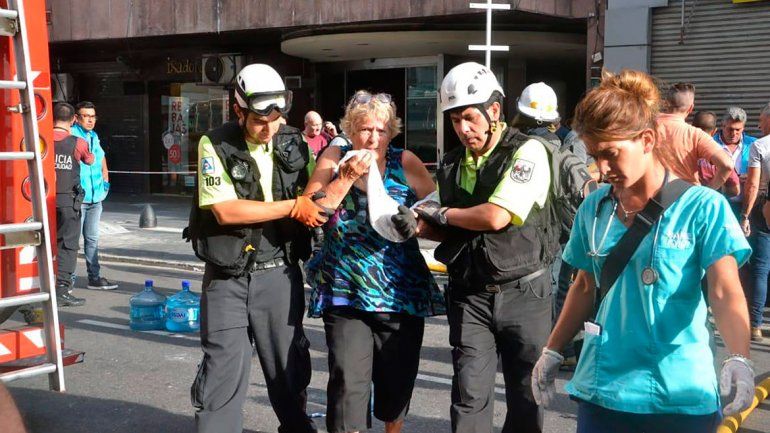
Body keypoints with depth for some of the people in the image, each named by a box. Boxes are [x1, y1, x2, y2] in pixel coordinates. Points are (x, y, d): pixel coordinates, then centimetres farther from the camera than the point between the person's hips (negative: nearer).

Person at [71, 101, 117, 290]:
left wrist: (105, 180, 22)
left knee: (92, 238, 14)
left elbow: (101, 158, 32)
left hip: (95, 197, 8)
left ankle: (94, 277, 21)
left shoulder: (94, 137, 15)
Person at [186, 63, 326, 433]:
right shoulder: (215, 146, -9)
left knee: (290, 367, 15)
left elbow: (315, 199, 8)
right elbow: (225, 210, -18)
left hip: (280, 273, 3)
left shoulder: (294, 143, 3)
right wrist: (292, 207, -16)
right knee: (223, 372, 0)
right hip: (228, 277, -3)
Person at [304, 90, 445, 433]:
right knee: (347, 380, -7)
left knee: (397, 379, 13)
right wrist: (347, 177, -15)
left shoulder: (406, 163, 0)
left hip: (400, 293, 1)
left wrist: (417, 222, -21)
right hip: (345, 292, -1)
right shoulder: (334, 158, 2)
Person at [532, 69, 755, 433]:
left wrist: (738, 359, -34)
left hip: (678, 394, -3)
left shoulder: (703, 208, -9)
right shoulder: (593, 209, 3)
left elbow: (726, 293, -18)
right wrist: (551, 352, 12)